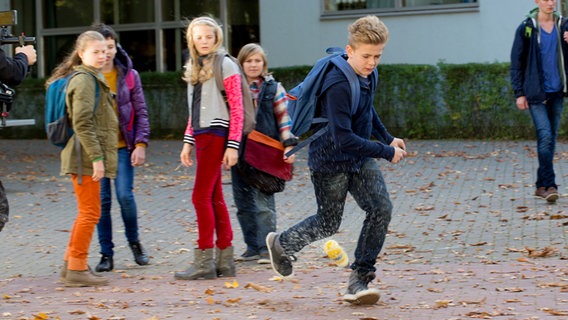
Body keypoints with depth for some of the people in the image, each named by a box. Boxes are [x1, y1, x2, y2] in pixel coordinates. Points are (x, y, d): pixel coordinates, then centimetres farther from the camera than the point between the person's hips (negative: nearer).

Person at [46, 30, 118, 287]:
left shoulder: (91, 78, 17)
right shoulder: (84, 81, -14)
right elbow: (82, 124, -21)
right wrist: (96, 157, -22)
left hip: (87, 157, 10)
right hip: (86, 157, -10)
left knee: (86, 212, 16)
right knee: (90, 213, -6)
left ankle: (71, 264, 22)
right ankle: (77, 269, -1)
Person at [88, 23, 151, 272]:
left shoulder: (129, 75, 3)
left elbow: (141, 112, 5)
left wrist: (141, 144, -5)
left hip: (123, 147, 0)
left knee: (125, 195, -8)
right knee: (102, 200, 2)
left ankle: (134, 242, 17)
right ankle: (106, 254, 11)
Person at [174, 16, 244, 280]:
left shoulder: (225, 65, -5)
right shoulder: (194, 68, 17)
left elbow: (237, 109, -9)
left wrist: (233, 146, -15)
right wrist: (188, 142, 15)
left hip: (216, 134, -8)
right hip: (201, 135, 8)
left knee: (201, 196, -11)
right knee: (215, 197, 8)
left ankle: (204, 262, -9)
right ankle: (225, 261, 12)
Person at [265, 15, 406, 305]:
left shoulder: (366, 74, -1)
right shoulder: (338, 85, -29)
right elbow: (343, 138, -33)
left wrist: (388, 137, 16)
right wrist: (386, 152, -27)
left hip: (360, 158, 7)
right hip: (331, 161, -7)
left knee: (381, 208, -10)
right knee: (328, 223, 6)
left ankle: (359, 281, -3)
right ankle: (280, 244, 35)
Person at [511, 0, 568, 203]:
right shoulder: (526, 28, -4)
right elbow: (516, 62, -2)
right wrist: (519, 93, -6)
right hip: (536, 93, -4)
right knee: (545, 136, -14)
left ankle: (541, 185, 18)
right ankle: (549, 185, -12)